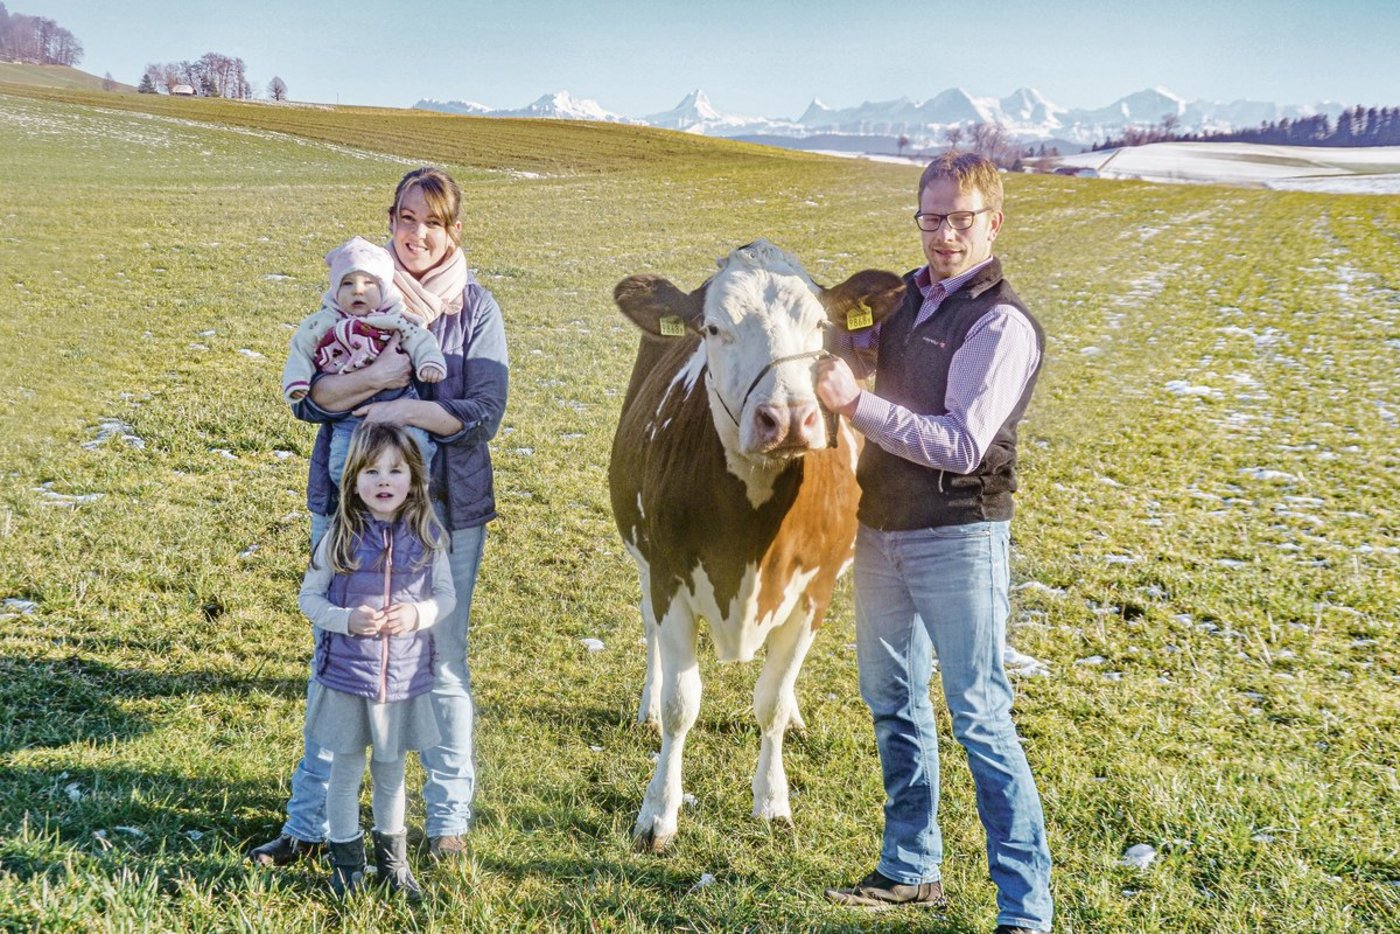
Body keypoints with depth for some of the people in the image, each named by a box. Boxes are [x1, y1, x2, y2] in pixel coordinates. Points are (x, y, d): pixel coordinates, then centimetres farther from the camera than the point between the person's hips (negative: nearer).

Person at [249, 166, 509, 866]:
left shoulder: (476, 309, -1)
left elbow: (483, 414, -10)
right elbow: (308, 396, -6)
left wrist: (408, 410, -21)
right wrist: (376, 376, -21)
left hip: (446, 511, -1)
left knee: (440, 663, 9)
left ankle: (448, 820, 23)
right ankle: (312, 821, 21)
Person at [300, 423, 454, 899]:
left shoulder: (426, 536, -6)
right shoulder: (342, 536, -9)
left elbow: (446, 595, 4)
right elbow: (309, 597, -2)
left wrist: (419, 614, -16)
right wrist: (346, 619, -19)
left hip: (404, 677, 1)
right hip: (345, 675, -1)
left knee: (391, 770, 18)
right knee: (346, 770, 12)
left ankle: (392, 856, 37)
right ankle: (346, 861, 30)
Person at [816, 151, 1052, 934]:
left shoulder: (1001, 324, -14)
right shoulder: (908, 297, 8)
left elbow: (962, 444, -22)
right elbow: (855, 339, 30)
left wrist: (857, 404, -26)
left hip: (959, 538, -8)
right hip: (881, 527, 8)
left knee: (980, 715, -6)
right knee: (893, 700, 16)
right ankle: (912, 870, 32)